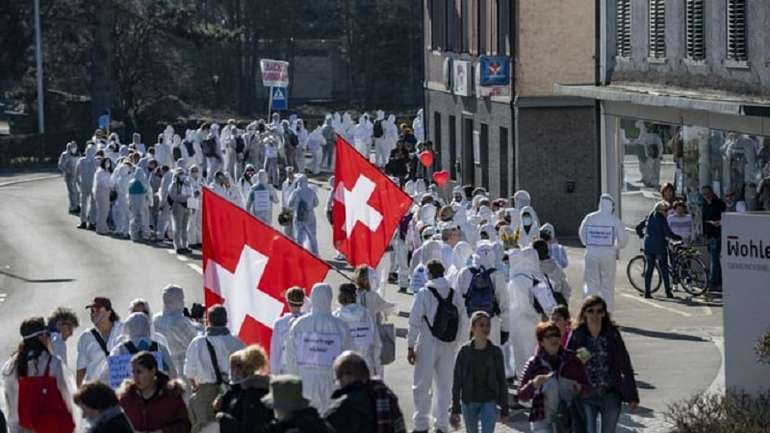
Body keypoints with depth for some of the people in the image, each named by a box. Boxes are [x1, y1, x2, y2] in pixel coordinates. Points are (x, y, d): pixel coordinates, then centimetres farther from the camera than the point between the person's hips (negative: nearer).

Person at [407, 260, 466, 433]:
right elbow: (462, 323, 6)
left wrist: (410, 346, -6)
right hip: (448, 347, 4)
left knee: (422, 386, 4)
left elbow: (414, 321, -12)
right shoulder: (455, 295, 2)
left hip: (427, 346, -4)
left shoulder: (424, 294, -12)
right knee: (444, 386, 13)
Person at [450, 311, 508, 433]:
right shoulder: (465, 351, -5)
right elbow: (457, 382, -1)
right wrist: (455, 410, -3)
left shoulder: (495, 352, -3)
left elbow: (502, 381, 3)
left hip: (489, 401, -1)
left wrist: (504, 410, 4)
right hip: (469, 402, 1)